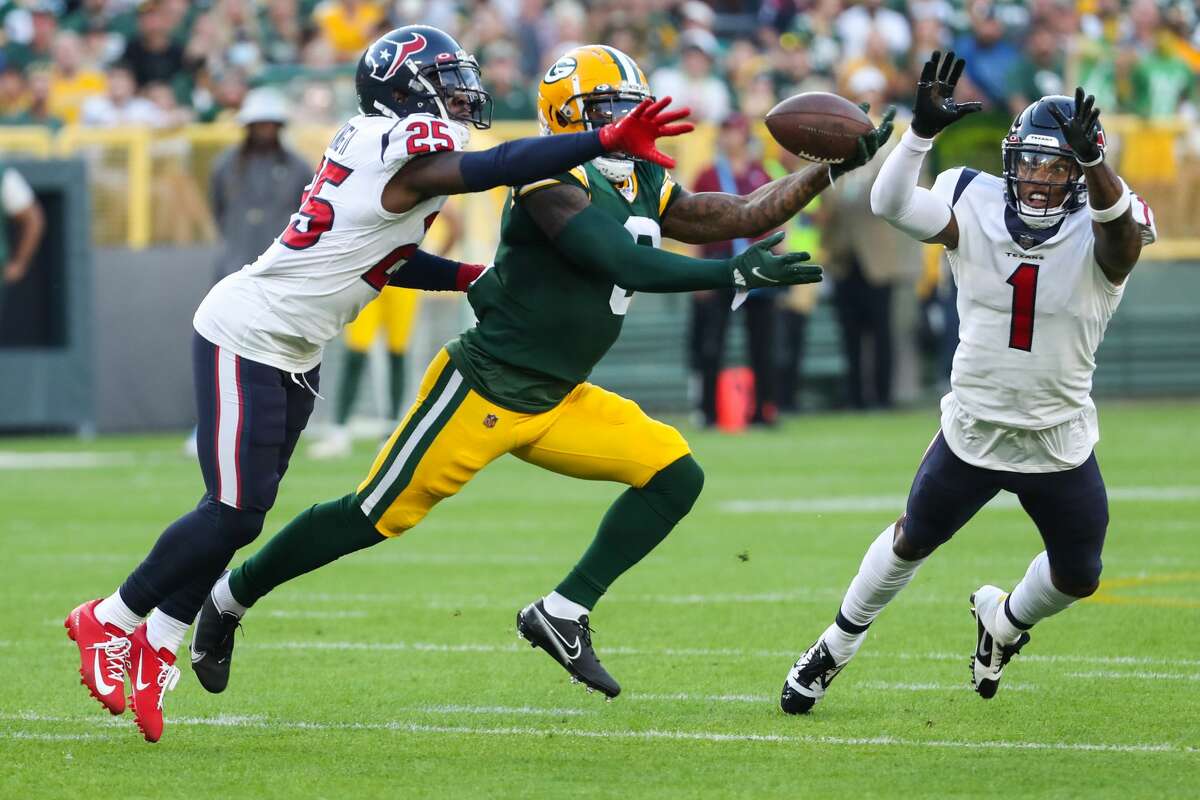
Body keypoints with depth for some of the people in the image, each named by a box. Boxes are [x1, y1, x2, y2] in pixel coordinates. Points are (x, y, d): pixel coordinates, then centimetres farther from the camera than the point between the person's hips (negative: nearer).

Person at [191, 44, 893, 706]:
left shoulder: (646, 189, 9)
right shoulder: (554, 183, -17)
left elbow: (742, 217, 12)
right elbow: (621, 262, -27)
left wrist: (835, 167, 6)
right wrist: (734, 273, -28)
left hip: (556, 403, 8)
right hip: (483, 389, -8)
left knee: (674, 476, -4)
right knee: (377, 516, -5)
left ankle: (563, 614, -1)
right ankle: (230, 599, 13)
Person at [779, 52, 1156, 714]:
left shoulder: (1100, 236, -17)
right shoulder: (977, 212, -12)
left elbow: (1119, 222, -42)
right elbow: (889, 204, -25)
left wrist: (1090, 158, -61)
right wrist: (922, 130, -41)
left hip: (1060, 446, 0)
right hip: (972, 432, 0)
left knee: (1077, 578, 12)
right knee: (910, 542, 17)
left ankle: (1005, 619, 44)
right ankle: (836, 648, 38)